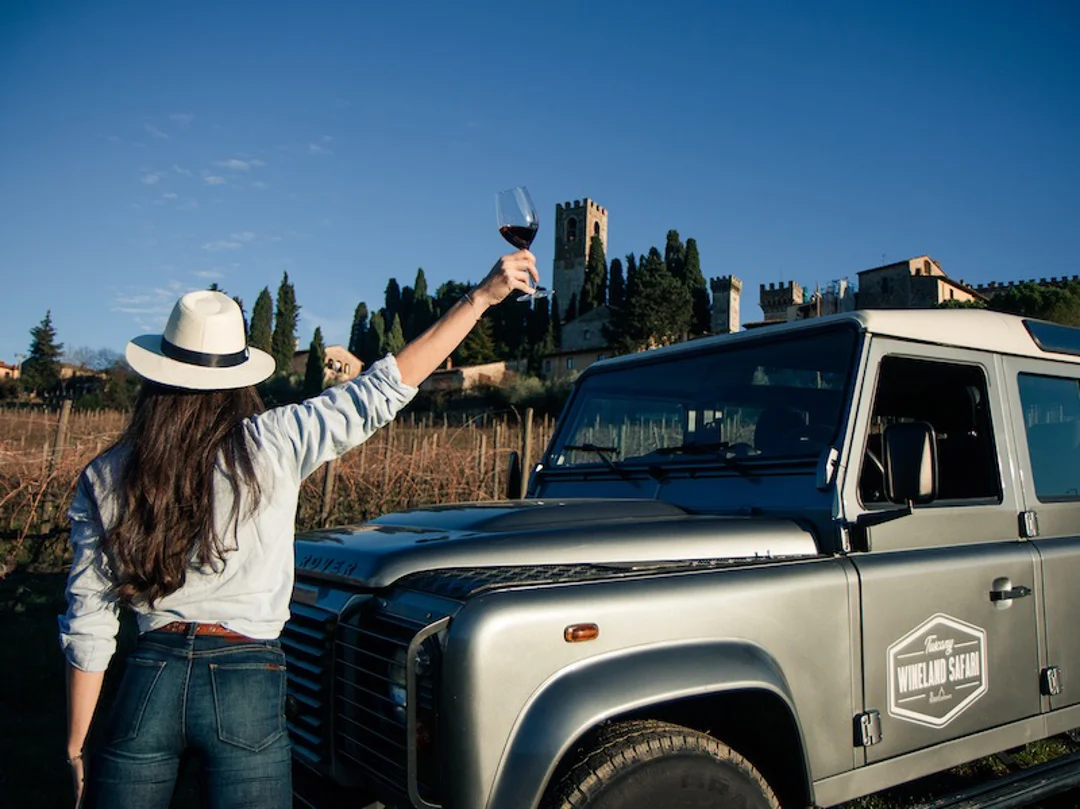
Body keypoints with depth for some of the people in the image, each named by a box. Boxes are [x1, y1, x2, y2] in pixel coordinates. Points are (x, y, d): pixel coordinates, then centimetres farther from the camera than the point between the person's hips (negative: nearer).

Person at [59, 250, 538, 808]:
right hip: (247, 688, -2)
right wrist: (483, 296, -3)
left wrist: (77, 748, 12)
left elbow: (87, 628, 2)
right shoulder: (272, 444, -9)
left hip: (149, 682, 3)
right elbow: (386, 388, -7)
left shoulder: (103, 480, -1)